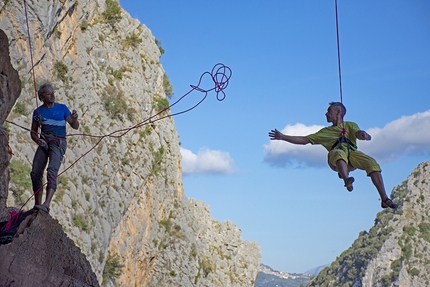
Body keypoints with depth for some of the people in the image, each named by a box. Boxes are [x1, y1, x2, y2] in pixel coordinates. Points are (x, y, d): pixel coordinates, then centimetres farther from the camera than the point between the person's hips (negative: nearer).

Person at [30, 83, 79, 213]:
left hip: (58, 142, -4)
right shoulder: (38, 112, 10)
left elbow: (75, 126, 4)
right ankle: (37, 204, 7)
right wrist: (37, 139, -8)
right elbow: (33, 132, 14)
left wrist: (74, 119, -19)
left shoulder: (62, 108, 5)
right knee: (35, 173, -5)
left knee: (52, 171, -23)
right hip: (44, 142, 4)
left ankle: (46, 204, -34)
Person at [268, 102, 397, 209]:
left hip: (352, 153, 0)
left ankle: (384, 199, -31)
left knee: (372, 163, -29)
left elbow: (359, 133, 6)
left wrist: (364, 135, -21)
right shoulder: (325, 132, 34)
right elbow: (304, 140, 31)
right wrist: (282, 137, 25)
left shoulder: (350, 125, 28)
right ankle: (347, 180, -64)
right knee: (339, 153, -37)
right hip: (337, 160, 0)